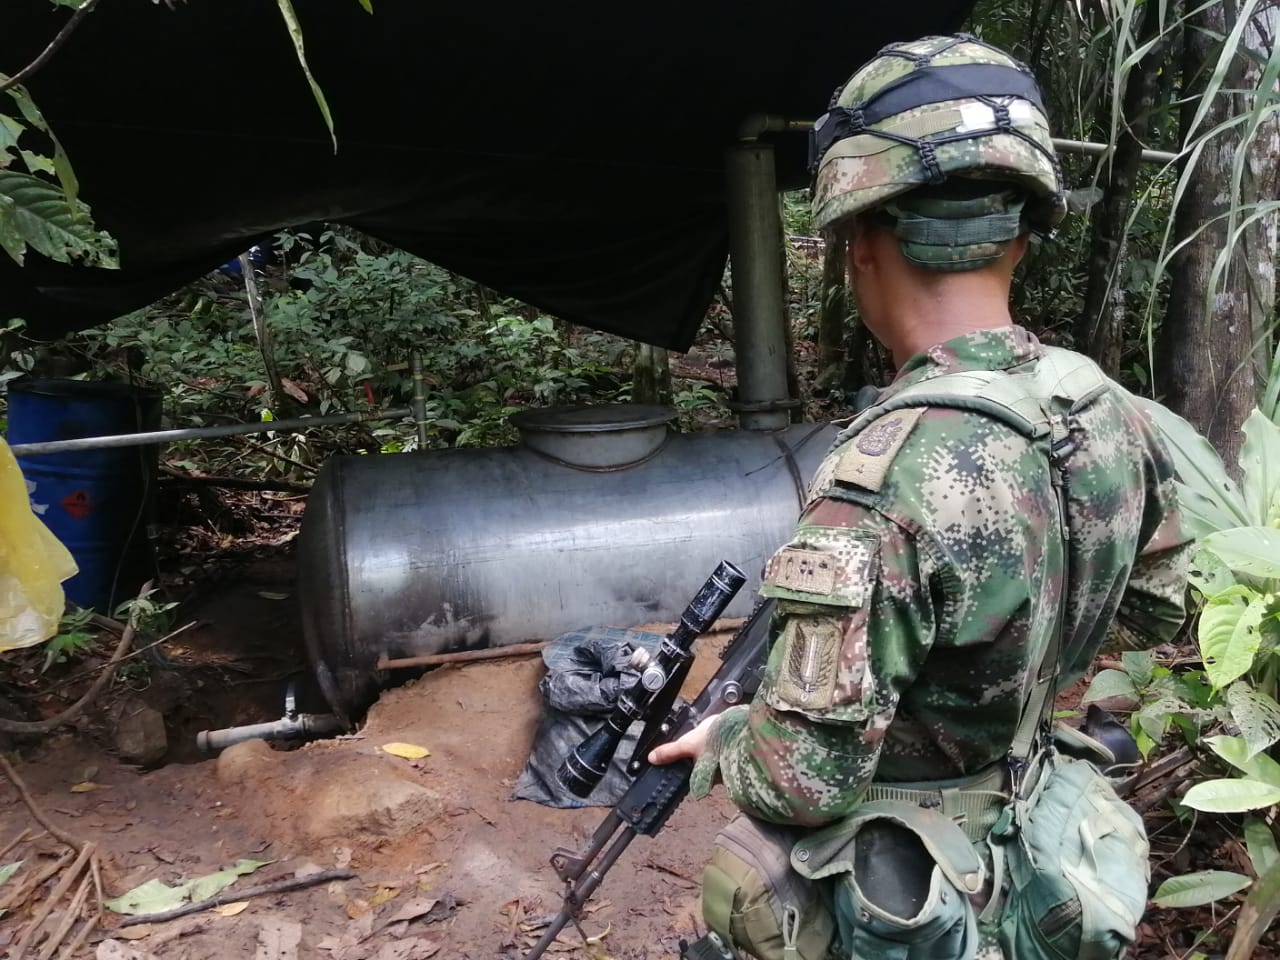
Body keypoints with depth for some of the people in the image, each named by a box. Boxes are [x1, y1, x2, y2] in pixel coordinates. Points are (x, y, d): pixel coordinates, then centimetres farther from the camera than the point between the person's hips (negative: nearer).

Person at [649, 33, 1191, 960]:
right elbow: (1159, 611, 7)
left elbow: (798, 783, -29)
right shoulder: (1115, 414, -11)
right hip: (1019, 850, 7)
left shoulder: (886, 479, -35)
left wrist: (724, 741, -9)